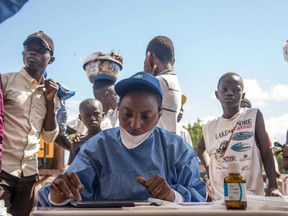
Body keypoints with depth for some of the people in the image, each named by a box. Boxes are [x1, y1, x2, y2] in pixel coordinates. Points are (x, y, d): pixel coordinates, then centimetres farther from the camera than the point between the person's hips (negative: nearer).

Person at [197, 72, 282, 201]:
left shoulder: (254, 116, -1)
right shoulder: (210, 127, 7)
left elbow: (266, 152, -3)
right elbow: (200, 149, 27)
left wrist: (273, 187, -11)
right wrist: (207, 167, 9)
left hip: (251, 194, -3)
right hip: (218, 197, 3)